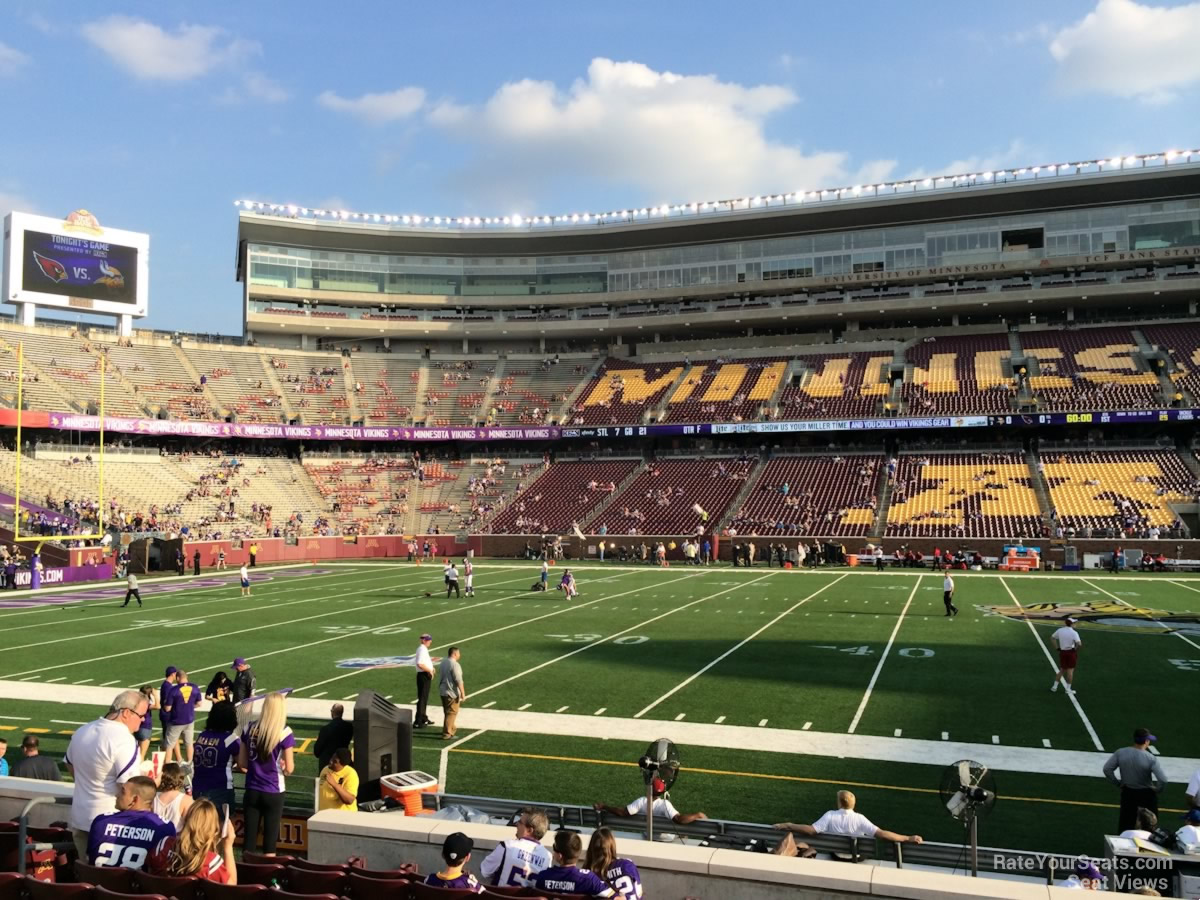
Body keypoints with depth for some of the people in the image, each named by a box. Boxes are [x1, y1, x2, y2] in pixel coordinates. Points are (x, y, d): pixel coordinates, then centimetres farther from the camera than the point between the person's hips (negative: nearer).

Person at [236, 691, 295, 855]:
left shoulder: (250, 730, -1)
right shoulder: (285, 733, -14)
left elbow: (242, 763, 6)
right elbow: (289, 769, -10)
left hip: (252, 792, 4)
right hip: (273, 793, -3)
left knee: (249, 839, 11)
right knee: (270, 841, 7)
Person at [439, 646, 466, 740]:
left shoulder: (443, 662, 9)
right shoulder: (455, 664, -19)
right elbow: (458, 681, -21)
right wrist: (463, 693, -16)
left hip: (443, 691, 9)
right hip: (452, 692, -9)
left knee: (447, 712, 21)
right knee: (451, 713, -2)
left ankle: (450, 729, 33)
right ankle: (446, 734, -3)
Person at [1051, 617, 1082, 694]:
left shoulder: (1060, 630, 1)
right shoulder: (1074, 633, -14)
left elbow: (1052, 637, 12)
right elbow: (1079, 643, -25)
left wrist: (1057, 647, 12)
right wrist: (1076, 648, -5)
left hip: (1062, 652, 5)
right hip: (1071, 652, -5)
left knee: (1062, 670, 16)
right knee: (1070, 670, 6)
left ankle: (1055, 686, 17)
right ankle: (1068, 688, 11)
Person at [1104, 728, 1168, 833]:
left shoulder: (1121, 753, -13)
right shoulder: (1151, 758, -22)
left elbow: (1107, 769, -9)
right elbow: (1163, 779, -24)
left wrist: (1117, 783, 4)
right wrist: (1158, 790, -5)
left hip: (1127, 792, 3)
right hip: (1147, 794, -3)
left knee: (1125, 824, 13)